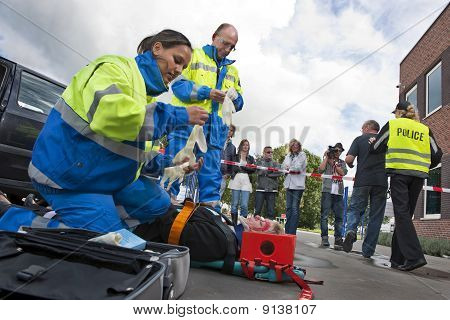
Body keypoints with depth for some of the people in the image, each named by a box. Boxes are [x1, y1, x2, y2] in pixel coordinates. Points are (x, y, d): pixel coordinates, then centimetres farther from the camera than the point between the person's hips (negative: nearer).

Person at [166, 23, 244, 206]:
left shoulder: (232, 70, 25)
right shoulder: (194, 55, 10)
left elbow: (239, 103, 21)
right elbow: (178, 84, -4)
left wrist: (235, 97, -3)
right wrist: (206, 92, -16)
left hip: (216, 127, 5)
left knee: (211, 175, 5)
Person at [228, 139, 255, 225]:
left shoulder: (251, 158, 20)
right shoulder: (235, 156, 12)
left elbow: (253, 169, 5)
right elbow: (234, 168, -2)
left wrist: (243, 166, -6)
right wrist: (247, 168, -3)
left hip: (246, 181, 1)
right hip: (236, 180, -1)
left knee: (244, 205, -8)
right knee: (234, 204, -1)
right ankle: (234, 223, 5)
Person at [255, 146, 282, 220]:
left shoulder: (275, 163, 12)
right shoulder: (259, 161, 11)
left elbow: (279, 173, -6)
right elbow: (260, 172, -6)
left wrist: (267, 173, -8)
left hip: (271, 189, 1)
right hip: (260, 188, -1)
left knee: (271, 210, 3)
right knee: (257, 209, -1)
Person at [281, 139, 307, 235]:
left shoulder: (302, 155, 2)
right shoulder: (288, 155, 18)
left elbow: (298, 167, -10)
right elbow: (283, 166, 7)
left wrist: (288, 168, 3)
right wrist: (293, 170, -7)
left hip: (298, 185, -5)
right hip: (289, 184, 5)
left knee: (295, 208, -6)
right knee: (288, 207, 6)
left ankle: (292, 232, -4)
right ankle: (287, 231, 12)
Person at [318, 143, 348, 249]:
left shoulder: (342, 162, 20)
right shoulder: (327, 160, 14)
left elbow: (343, 173, 2)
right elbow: (320, 170, -3)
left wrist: (334, 163, -3)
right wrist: (326, 157, 1)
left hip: (339, 192, 3)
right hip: (327, 190, -2)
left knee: (339, 216, -1)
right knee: (324, 215, -6)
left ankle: (338, 239, 1)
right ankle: (324, 238, -3)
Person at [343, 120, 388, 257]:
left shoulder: (359, 139, 6)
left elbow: (349, 159, -6)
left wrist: (351, 165, 16)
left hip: (362, 180, -2)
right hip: (381, 182, 2)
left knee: (355, 208, 8)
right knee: (375, 216, 6)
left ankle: (351, 230, -21)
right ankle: (368, 250, 6)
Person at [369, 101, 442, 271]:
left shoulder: (392, 124, 7)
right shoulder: (425, 129, 16)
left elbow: (376, 148, 9)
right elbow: (437, 155, 12)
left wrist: (372, 142, 31)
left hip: (399, 172, -4)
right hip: (418, 176, 4)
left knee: (401, 214, -6)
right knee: (406, 214, 8)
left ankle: (414, 256, -20)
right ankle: (398, 259, 11)